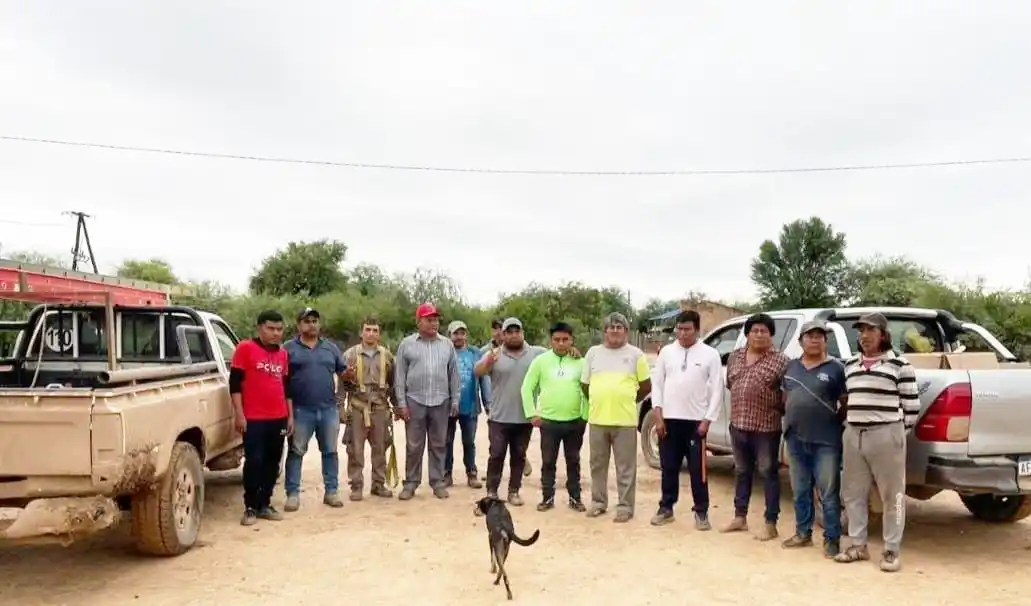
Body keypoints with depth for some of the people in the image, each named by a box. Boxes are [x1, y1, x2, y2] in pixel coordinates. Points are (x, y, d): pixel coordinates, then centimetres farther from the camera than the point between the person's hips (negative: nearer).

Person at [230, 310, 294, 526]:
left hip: (278, 418, 6)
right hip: (253, 418, -6)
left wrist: (290, 415, 15)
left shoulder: (283, 354, 13)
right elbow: (235, 383, -8)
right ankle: (250, 507, 7)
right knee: (254, 462, -4)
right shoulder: (245, 348, -5)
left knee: (272, 462, 9)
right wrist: (239, 414, -12)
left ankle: (265, 504, 19)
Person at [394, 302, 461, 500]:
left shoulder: (447, 344, 7)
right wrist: (401, 403, -4)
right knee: (413, 446, 5)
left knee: (438, 445, 8)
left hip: (441, 402, 2)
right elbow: (400, 376, 1)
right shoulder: (407, 344, 1)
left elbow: (454, 375, 9)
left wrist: (455, 400, 5)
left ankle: (438, 482, 17)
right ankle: (411, 483, 15)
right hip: (414, 402, -2)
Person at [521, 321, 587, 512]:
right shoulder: (541, 360, 0)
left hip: (575, 421, 1)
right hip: (548, 421, 0)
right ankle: (547, 497, 18)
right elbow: (526, 388, 2)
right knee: (548, 462, 7)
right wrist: (532, 414, -4)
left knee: (573, 461, 11)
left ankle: (575, 498, 22)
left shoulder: (580, 362, 1)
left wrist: (586, 415, -2)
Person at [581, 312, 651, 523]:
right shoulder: (593, 353, 8)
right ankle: (598, 501, 24)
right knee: (597, 465, 12)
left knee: (625, 467, 3)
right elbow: (585, 384, 14)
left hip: (625, 420, -3)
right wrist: (599, 404, 12)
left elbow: (646, 386, 5)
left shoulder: (635, 354, 1)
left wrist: (628, 402, 8)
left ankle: (625, 506, 11)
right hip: (597, 419, 3)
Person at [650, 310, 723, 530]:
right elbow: (657, 384, 6)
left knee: (697, 469, 4)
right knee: (669, 467, 11)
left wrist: (707, 420, -8)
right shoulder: (667, 352, 6)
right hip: (669, 419, 2)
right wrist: (658, 415, -2)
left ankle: (701, 512, 16)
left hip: (696, 421, -2)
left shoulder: (710, 354, -1)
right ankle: (666, 508, 22)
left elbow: (716, 390, -2)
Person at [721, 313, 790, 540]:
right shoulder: (735, 356, 9)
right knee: (741, 472, 15)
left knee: (769, 473, 3)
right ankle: (740, 517, 27)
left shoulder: (780, 360, -7)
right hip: (738, 425, 5)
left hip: (766, 427, -5)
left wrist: (776, 408, -9)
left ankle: (770, 524, 10)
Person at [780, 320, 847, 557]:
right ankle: (803, 533, 26)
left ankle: (832, 539, 11)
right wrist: (787, 423, 11)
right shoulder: (791, 367, 11)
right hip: (796, 440, 5)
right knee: (800, 491, 14)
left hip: (826, 441, -5)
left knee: (828, 494, 0)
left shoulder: (836, 368, -3)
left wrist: (837, 422, -7)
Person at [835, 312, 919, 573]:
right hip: (853, 435, 6)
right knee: (853, 493, 10)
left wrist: (898, 433, -4)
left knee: (892, 495, 3)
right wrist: (847, 426, 12)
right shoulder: (850, 365, 13)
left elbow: (912, 404, -4)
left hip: (886, 436, -6)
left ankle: (891, 551, 11)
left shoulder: (899, 364, -4)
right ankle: (857, 545, 21)